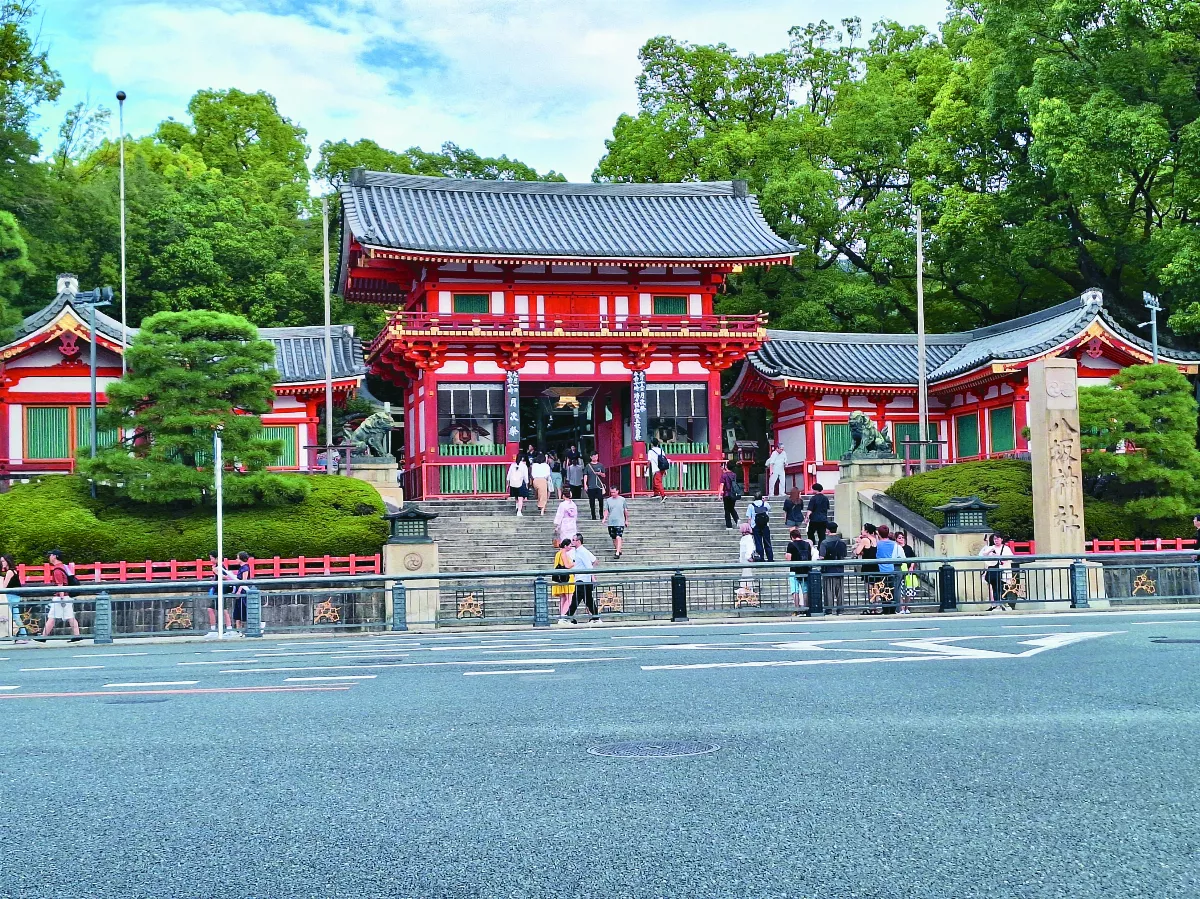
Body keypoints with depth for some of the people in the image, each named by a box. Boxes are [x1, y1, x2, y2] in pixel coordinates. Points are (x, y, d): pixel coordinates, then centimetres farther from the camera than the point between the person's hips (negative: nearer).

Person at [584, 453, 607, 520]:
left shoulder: (600, 465, 10)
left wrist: (600, 473, -8)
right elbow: (585, 476, 4)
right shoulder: (588, 466, 6)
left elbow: (604, 475, 14)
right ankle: (593, 516, 8)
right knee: (592, 502, 1)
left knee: (601, 500, -8)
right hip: (591, 486, -1)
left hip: (599, 486, 1)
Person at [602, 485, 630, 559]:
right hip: (611, 522, 3)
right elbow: (606, 511, 5)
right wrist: (604, 519, -10)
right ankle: (618, 550, 26)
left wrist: (626, 520, 11)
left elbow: (626, 511, 9)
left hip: (620, 522, -3)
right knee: (614, 538, 10)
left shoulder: (622, 499, 1)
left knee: (618, 537, -14)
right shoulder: (608, 500, 5)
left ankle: (617, 553, -18)